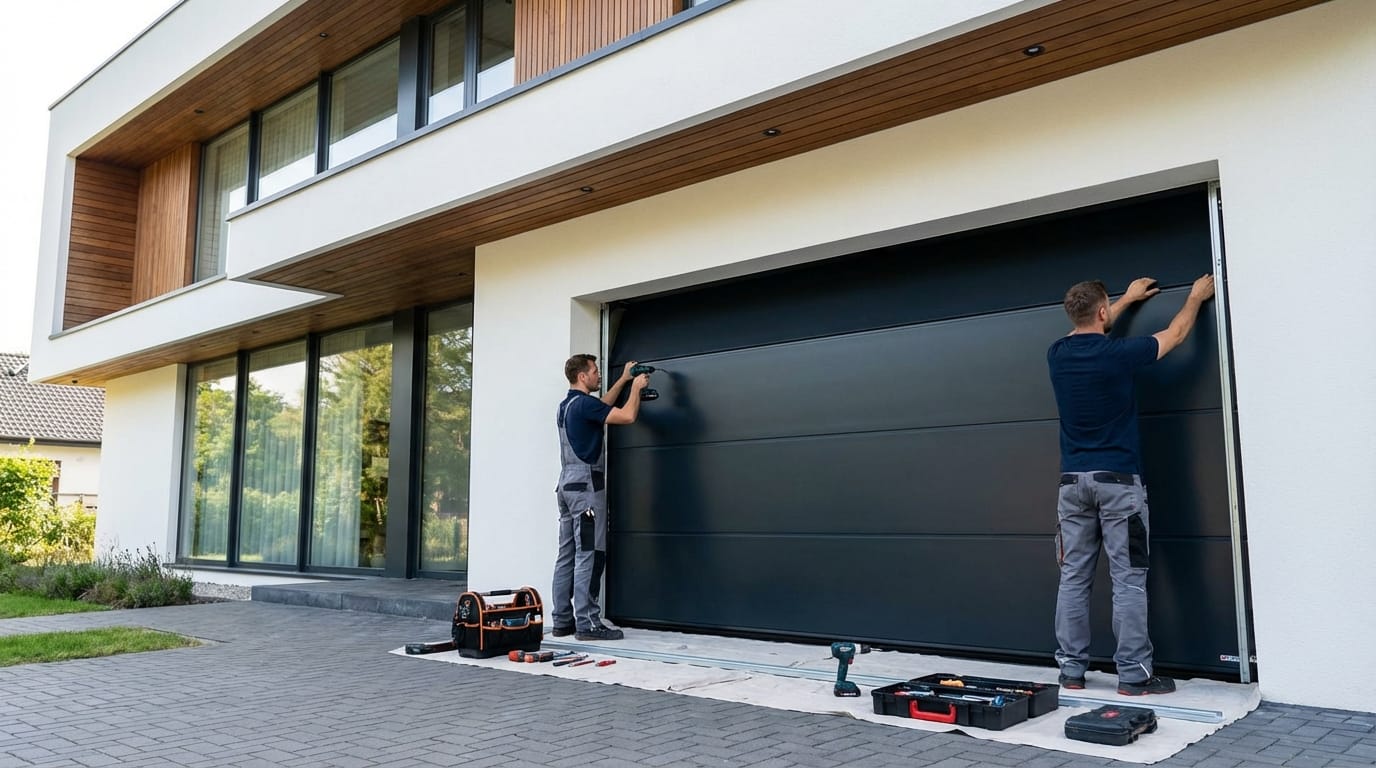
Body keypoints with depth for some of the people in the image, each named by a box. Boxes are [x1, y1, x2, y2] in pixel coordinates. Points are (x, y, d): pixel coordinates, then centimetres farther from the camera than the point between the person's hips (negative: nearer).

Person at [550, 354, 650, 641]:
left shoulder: (567, 405, 17)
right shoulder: (584, 403, -12)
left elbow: (602, 407, 34)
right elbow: (628, 416, -16)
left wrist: (623, 380, 34)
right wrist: (636, 387, 1)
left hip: (567, 483, 10)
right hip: (586, 485, -10)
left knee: (567, 555, 8)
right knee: (589, 555, -9)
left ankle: (562, 620, 10)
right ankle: (587, 623, -9)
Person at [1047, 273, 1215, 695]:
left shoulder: (1058, 354, 4)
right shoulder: (1117, 354, -10)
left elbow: (1089, 333, 29)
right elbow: (1175, 334, 8)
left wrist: (1127, 299, 41)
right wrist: (1196, 296, 27)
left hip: (1073, 482, 5)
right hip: (1118, 480, -5)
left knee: (1073, 577, 6)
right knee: (1128, 580, 0)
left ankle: (1071, 670, 10)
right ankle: (1133, 674, 3)